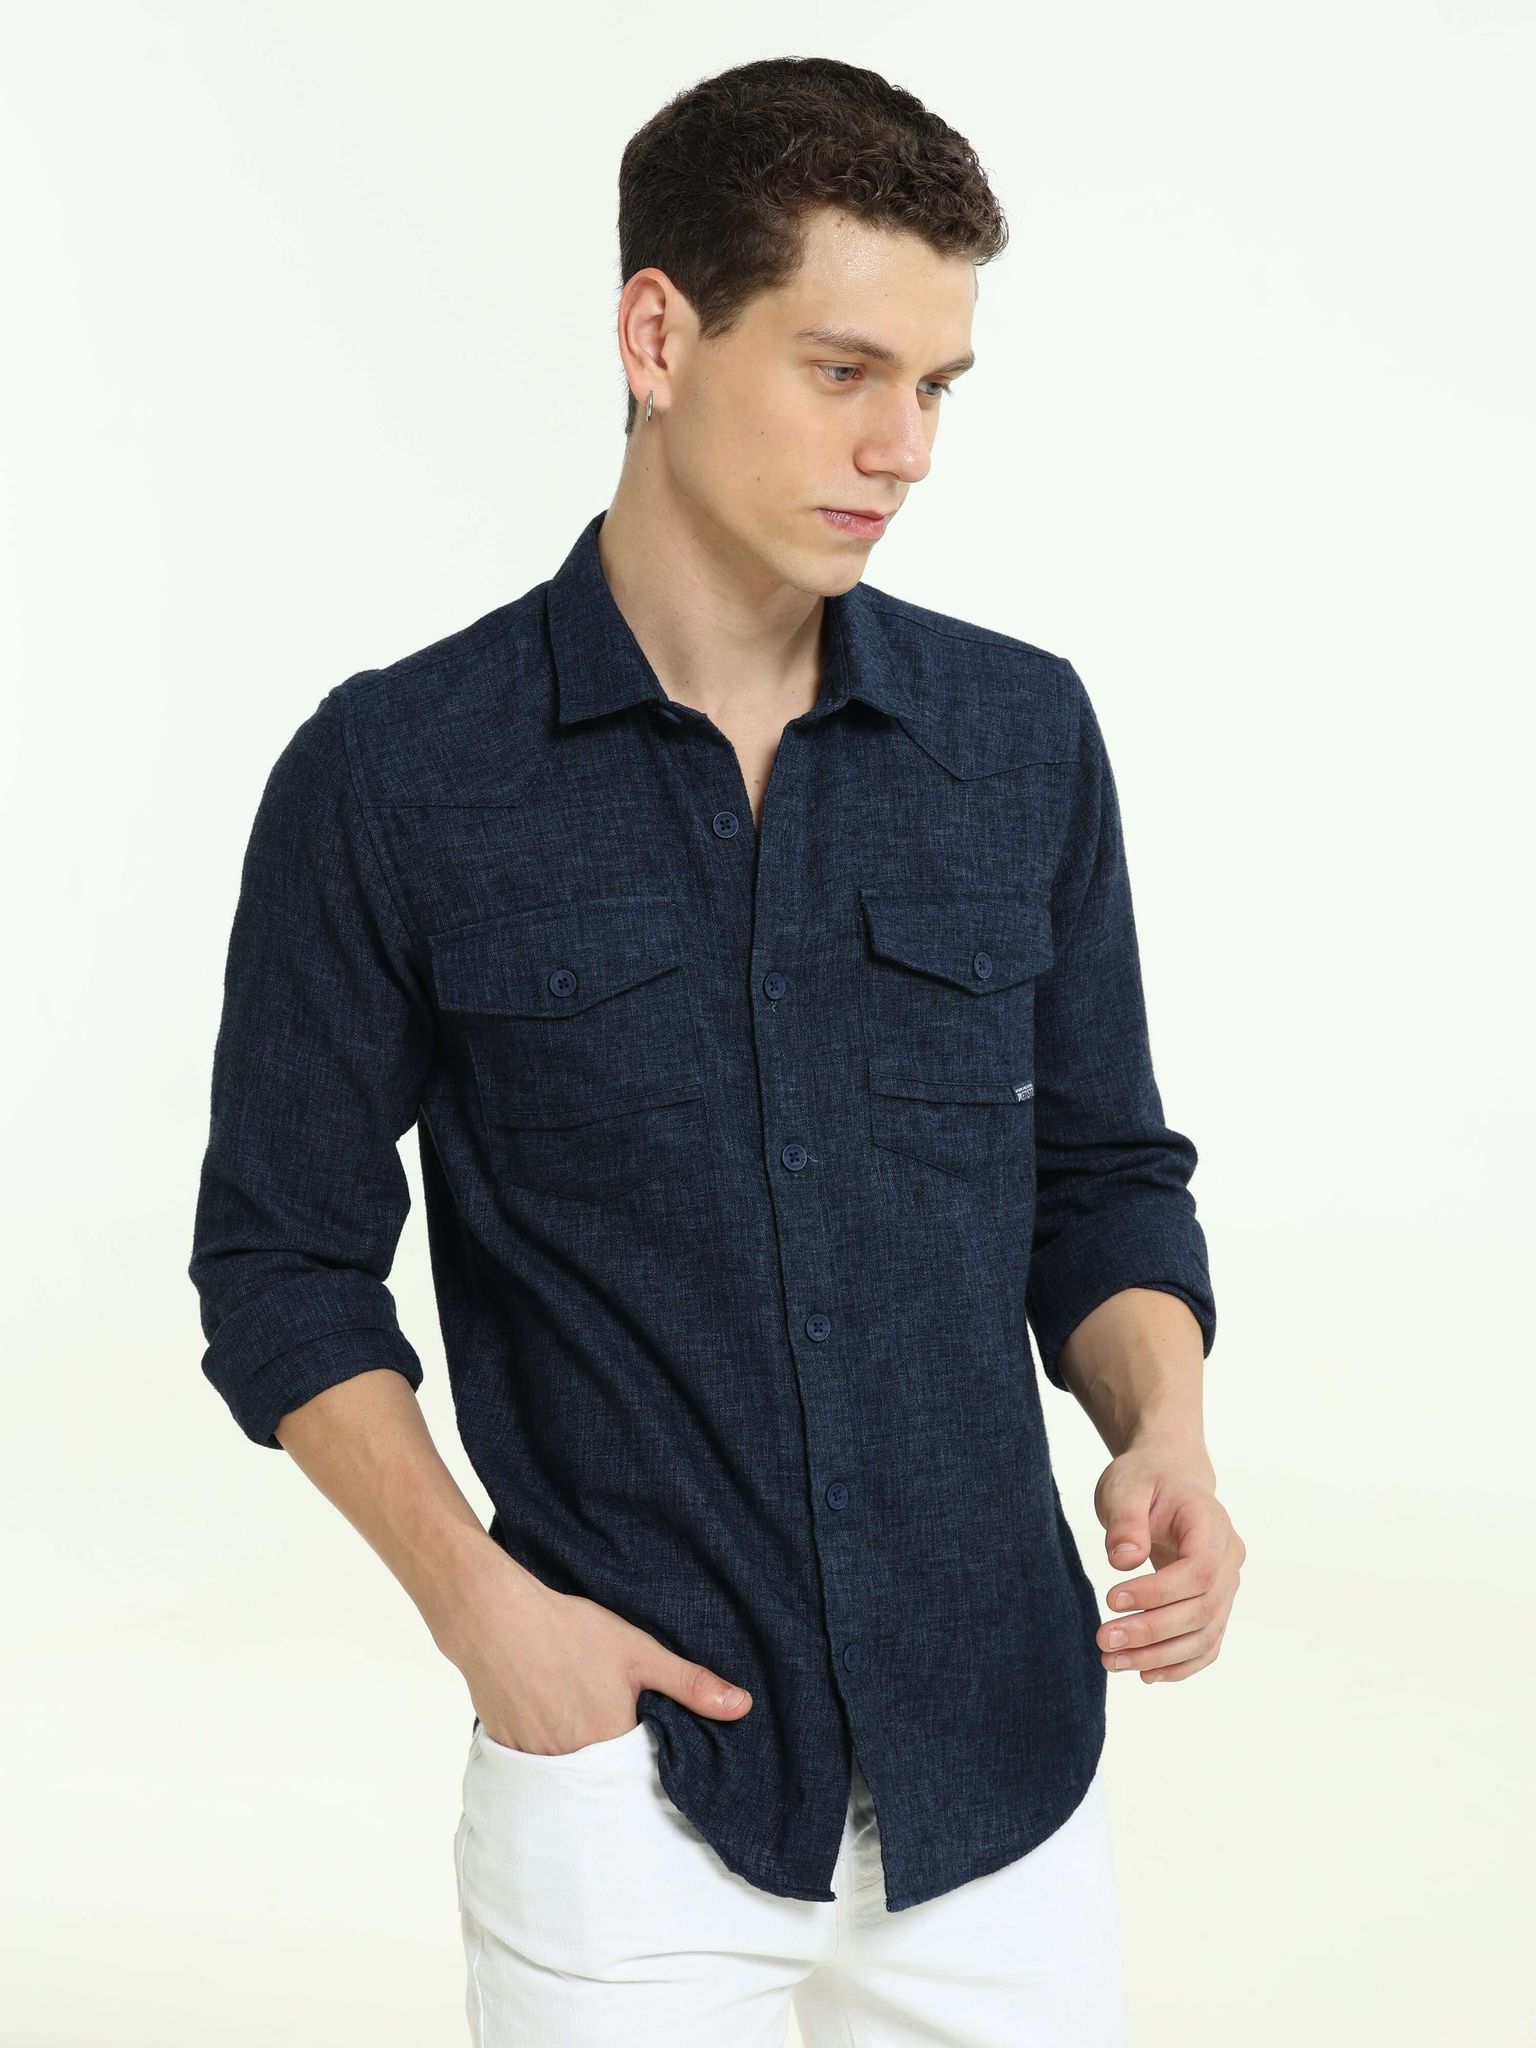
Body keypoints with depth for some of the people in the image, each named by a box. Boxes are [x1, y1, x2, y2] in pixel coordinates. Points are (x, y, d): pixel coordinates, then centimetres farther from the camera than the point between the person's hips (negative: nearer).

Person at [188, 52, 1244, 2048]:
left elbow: (1104, 1172, 10)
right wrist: (480, 1602, -11)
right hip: (628, 1761, -2)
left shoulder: (1023, 735, 2)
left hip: (1005, 1755, 3)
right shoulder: (393, 778, -6)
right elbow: (285, 1261, 0)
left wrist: (1166, 1430, -8)